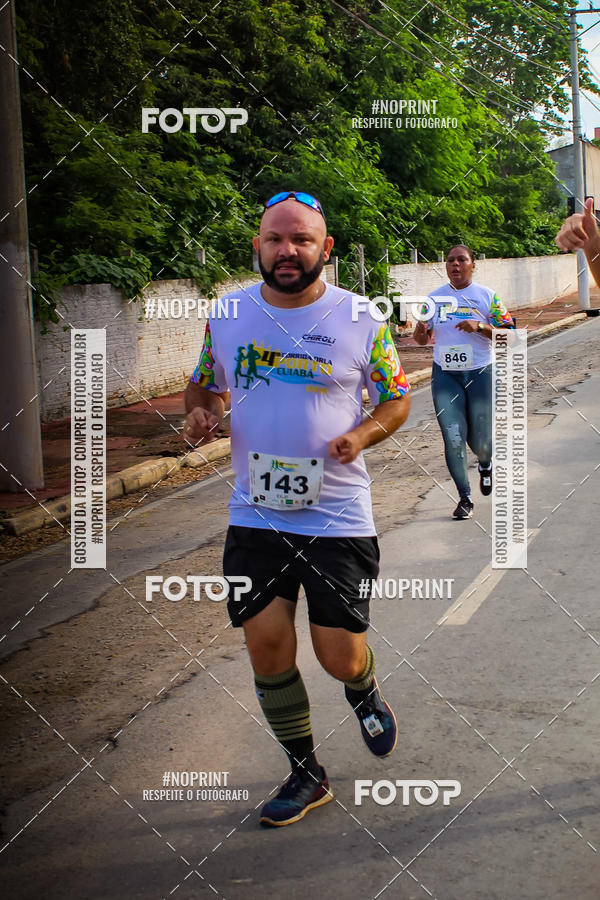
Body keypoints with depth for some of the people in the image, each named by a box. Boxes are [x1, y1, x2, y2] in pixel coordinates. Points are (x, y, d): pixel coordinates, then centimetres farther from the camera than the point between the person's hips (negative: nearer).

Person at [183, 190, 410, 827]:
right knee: (267, 647, 3)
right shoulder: (227, 316, 3)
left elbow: (397, 397, 5)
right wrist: (200, 413, -7)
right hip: (255, 516, 3)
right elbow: (205, 385, 16)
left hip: (339, 518, -2)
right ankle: (305, 774, 26)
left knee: (340, 658, 0)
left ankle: (364, 691, 40)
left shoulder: (362, 320, -4)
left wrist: (363, 434, -15)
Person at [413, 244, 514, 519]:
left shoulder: (487, 296, -1)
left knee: (481, 441, 5)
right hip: (445, 375, 1)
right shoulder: (435, 298, 6)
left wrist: (479, 326, -19)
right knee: (453, 439, -5)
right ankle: (464, 498, 8)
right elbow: (422, 340, 11)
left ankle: (485, 465, 42)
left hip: (481, 373, -1)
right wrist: (420, 330, -13)